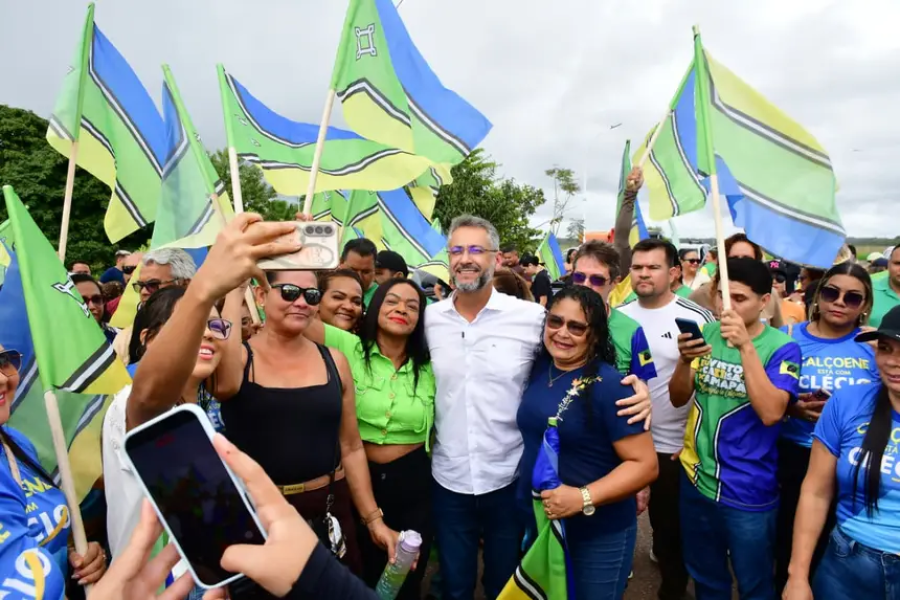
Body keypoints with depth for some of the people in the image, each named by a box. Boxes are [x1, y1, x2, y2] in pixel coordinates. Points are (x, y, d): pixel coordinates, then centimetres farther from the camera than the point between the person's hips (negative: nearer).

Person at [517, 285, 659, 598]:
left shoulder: (610, 386, -20)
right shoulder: (538, 368, -4)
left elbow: (645, 464, -19)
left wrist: (584, 498, -29)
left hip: (599, 535, -5)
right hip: (537, 524, 6)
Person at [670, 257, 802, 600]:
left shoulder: (781, 347, -13)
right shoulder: (707, 334, -1)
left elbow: (770, 413, -26)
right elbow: (678, 399, -1)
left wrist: (746, 346, -31)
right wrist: (685, 360, -20)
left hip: (748, 492, -3)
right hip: (696, 480, 4)